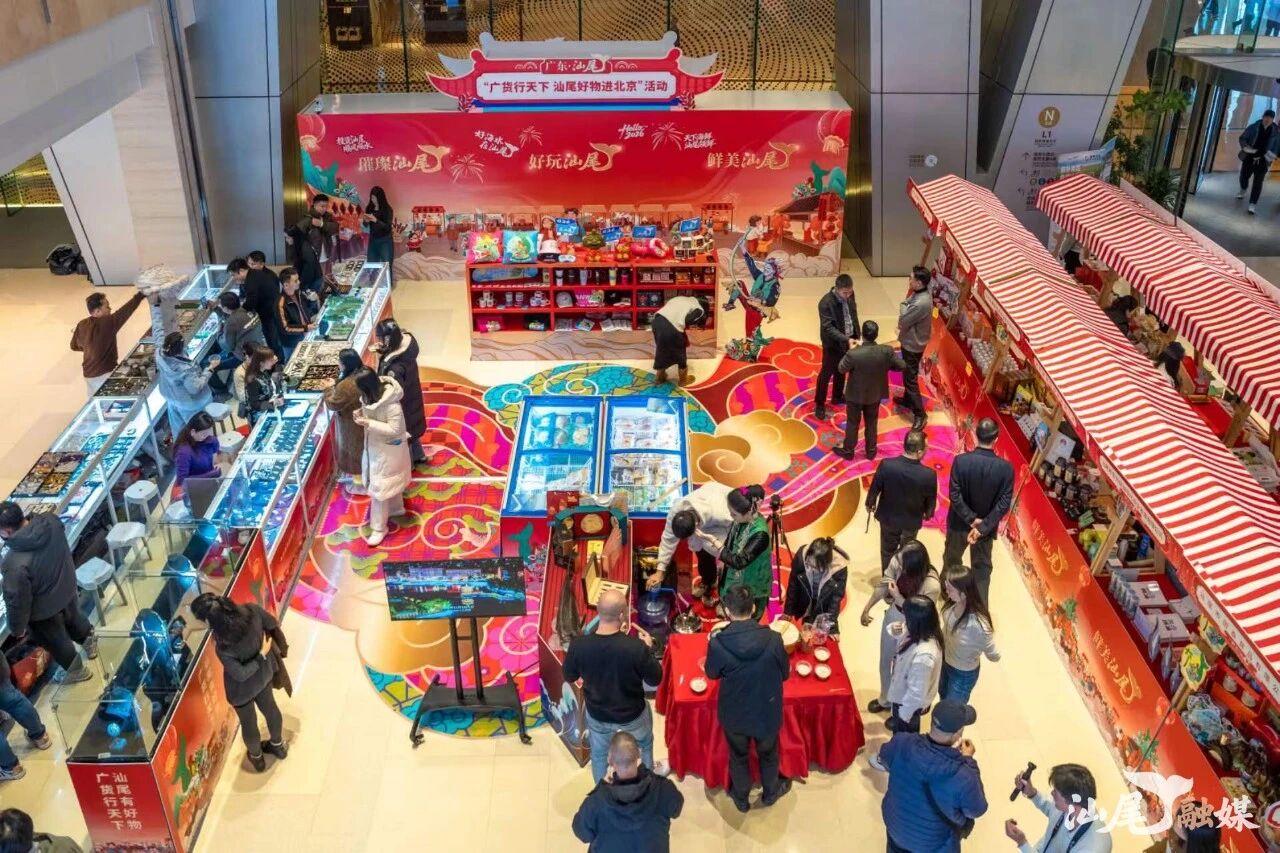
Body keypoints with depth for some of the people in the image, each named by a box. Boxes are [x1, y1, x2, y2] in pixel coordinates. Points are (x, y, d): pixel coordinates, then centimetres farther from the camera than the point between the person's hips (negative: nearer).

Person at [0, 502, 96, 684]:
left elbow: (17, 598, -26)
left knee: (55, 641, 25)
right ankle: (89, 642, 63)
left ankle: (76, 670, 48)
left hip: (44, 609, -5)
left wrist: (17, 627, -9)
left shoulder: (16, 563, -42)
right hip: (67, 587, 5)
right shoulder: (50, 520, -25)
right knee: (74, 619, 35)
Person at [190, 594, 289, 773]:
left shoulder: (223, 647, -40)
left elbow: (241, 674, -28)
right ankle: (278, 745, 59)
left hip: (243, 688, -4)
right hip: (264, 673, 5)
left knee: (248, 723, 27)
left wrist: (262, 655, -18)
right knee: (270, 708, 33)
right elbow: (273, 624, -10)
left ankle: (256, 757, 56)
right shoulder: (251, 611, -29)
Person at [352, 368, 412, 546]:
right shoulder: (371, 396, -9)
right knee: (389, 480, 27)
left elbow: (395, 429, -29)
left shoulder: (391, 404, -33)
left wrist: (369, 423, -31)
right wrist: (361, 415, -12)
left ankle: (379, 528, 14)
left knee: (379, 487, 1)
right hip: (374, 445, 8)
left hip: (388, 450, -8)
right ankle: (396, 508, 50)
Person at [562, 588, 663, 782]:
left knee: (599, 756, 30)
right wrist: (647, 648, -1)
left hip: (597, 716, 1)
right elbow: (655, 679, -15)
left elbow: (569, 677, -6)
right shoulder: (636, 646, -33)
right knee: (644, 749, 32)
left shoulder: (579, 645, -26)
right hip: (632, 716, -1)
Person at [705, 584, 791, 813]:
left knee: (738, 756, 27)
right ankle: (771, 792, 54)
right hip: (767, 713, 0)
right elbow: (785, 673, -7)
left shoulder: (718, 644, -27)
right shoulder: (773, 639, -25)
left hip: (734, 715, 0)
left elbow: (712, 674, -6)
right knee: (768, 754, 29)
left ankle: (741, 798, 50)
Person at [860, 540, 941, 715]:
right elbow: (882, 585, -8)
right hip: (892, 616, 5)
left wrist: (898, 597, -34)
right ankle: (885, 699, 54)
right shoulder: (897, 562, -25)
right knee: (885, 662, 26)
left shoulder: (932, 585, -38)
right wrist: (867, 608, -6)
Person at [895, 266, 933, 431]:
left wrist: (903, 306, -10)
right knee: (908, 374, 27)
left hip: (913, 345, -10)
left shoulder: (921, 303, -34)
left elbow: (903, 321, -22)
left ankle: (920, 414, 7)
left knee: (910, 379, -1)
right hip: (910, 341, 10)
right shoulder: (918, 293, -3)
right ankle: (908, 400, 46)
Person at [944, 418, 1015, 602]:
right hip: (987, 526, 0)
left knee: (952, 559, 25)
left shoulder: (961, 460, -22)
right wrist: (983, 527, -19)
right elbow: (1004, 504, -19)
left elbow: (954, 496, -21)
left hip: (959, 523, 0)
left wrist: (971, 519, -15)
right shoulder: (1006, 468, -18)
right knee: (982, 567, 18)